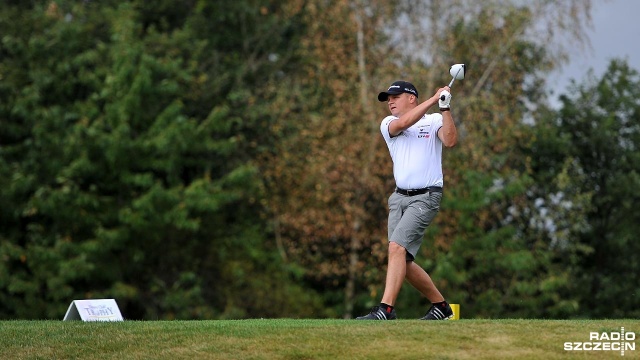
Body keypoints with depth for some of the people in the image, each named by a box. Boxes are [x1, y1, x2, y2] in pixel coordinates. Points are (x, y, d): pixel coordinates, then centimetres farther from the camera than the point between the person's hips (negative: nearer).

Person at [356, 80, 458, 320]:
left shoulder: (434, 120, 4)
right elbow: (401, 124, -12)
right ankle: (441, 306, 20)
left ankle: (386, 309, -27)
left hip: (426, 197, -5)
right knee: (404, 262, 3)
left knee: (397, 246, -22)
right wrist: (433, 99, -13)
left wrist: (445, 108, -19)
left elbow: (450, 141, -14)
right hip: (400, 197, 5)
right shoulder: (388, 124, 11)